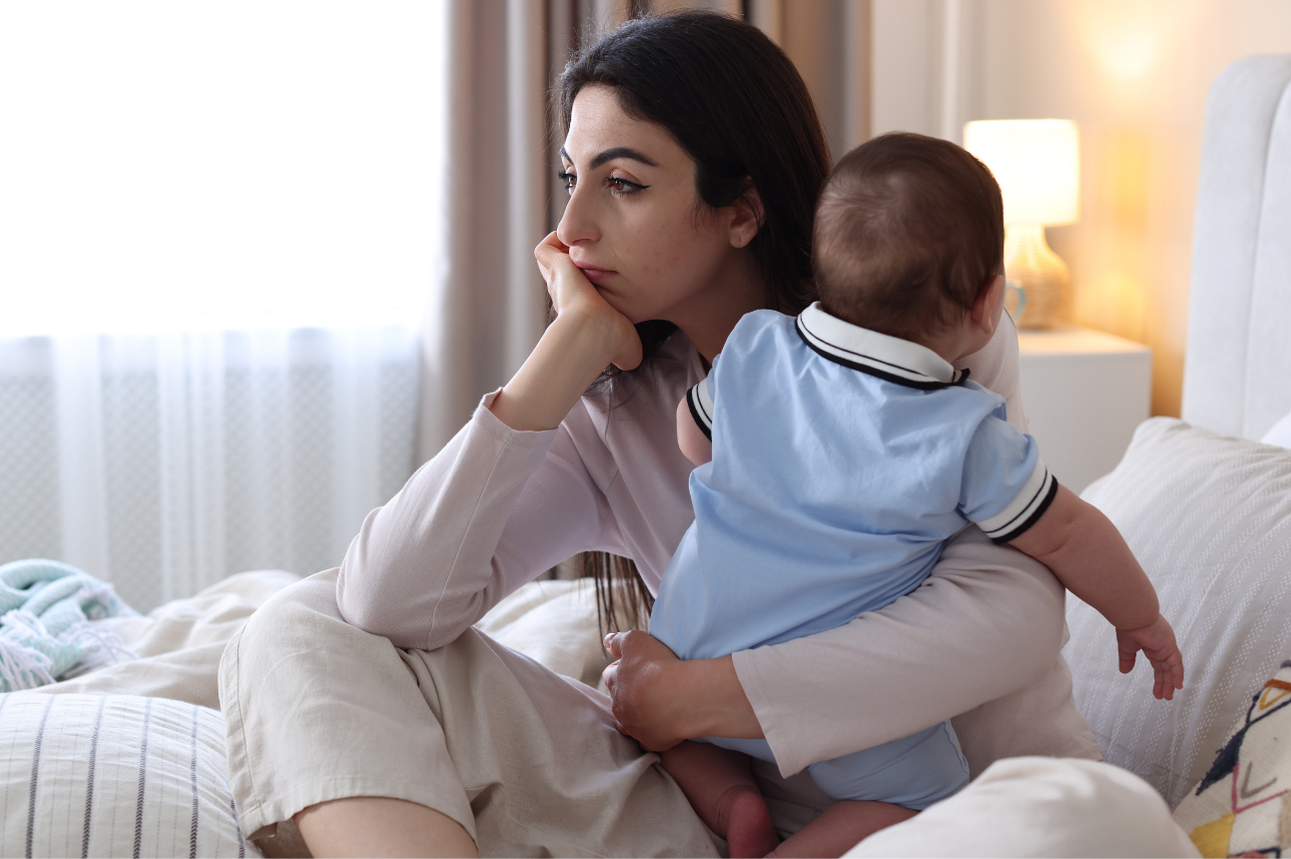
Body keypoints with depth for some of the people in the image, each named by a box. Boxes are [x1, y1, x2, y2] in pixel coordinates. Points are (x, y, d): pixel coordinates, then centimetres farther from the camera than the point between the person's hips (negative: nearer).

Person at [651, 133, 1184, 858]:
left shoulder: (754, 349, -7)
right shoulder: (965, 437, -17)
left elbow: (694, 438, 12)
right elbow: (1068, 535, -4)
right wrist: (1143, 616, 13)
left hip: (695, 642, 4)